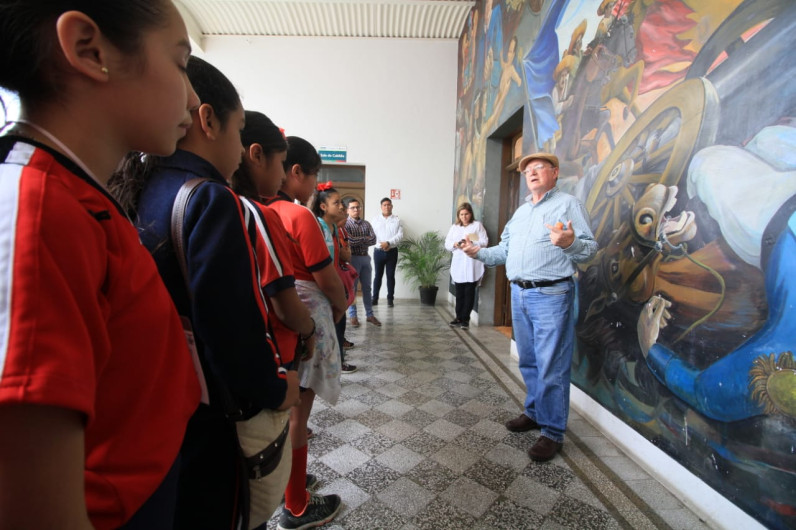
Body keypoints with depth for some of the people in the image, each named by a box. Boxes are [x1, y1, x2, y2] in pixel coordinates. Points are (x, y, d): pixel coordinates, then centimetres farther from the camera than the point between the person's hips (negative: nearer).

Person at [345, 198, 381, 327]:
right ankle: (353, 316, 13)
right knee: (352, 288, 3)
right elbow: (349, 241, -19)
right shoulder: (345, 224, -4)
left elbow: (373, 240, -2)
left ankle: (369, 315, 19)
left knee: (367, 287, 10)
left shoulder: (366, 224, 10)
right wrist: (365, 239, -7)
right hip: (352, 259, -5)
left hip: (366, 258, 5)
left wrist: (358, 240, -11)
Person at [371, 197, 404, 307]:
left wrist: (388, 243, -18)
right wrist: (381, 244, -16)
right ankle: (375, 298, 14)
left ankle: (390, 298, 14)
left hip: (392, 252, 0)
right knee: (378, 275, 6)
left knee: (390, 275, 5)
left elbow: (400, 235, -6)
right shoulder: (375, 219, 6)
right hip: (379, 251, 0)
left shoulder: (397, 220, 5)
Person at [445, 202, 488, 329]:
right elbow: (447, 244, 9)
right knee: (459, 293, 8)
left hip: (472, 265, -3)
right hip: (458, 265, 3)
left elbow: (484, 242, -3)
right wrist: (455, 244, -11)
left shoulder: (477, 225, 4)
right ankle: (459, 317, 17)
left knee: (469, 292, 0)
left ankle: (465, 319, 7)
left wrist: (472, 242, -18)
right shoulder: (454, 227, 15)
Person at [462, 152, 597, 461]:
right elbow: (504, 250, 20)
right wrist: (479, 252, 6)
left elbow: (590, 248, -10)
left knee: (551, 367, 0)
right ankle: (534, 412, 35)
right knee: (528, 362, 17)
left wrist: (570, 243, -31)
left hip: (551, 296, -7)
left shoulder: (568, 204, -2)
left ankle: (553, 432, 15)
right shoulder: (520, 212, 19)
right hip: (519, 293, 7)